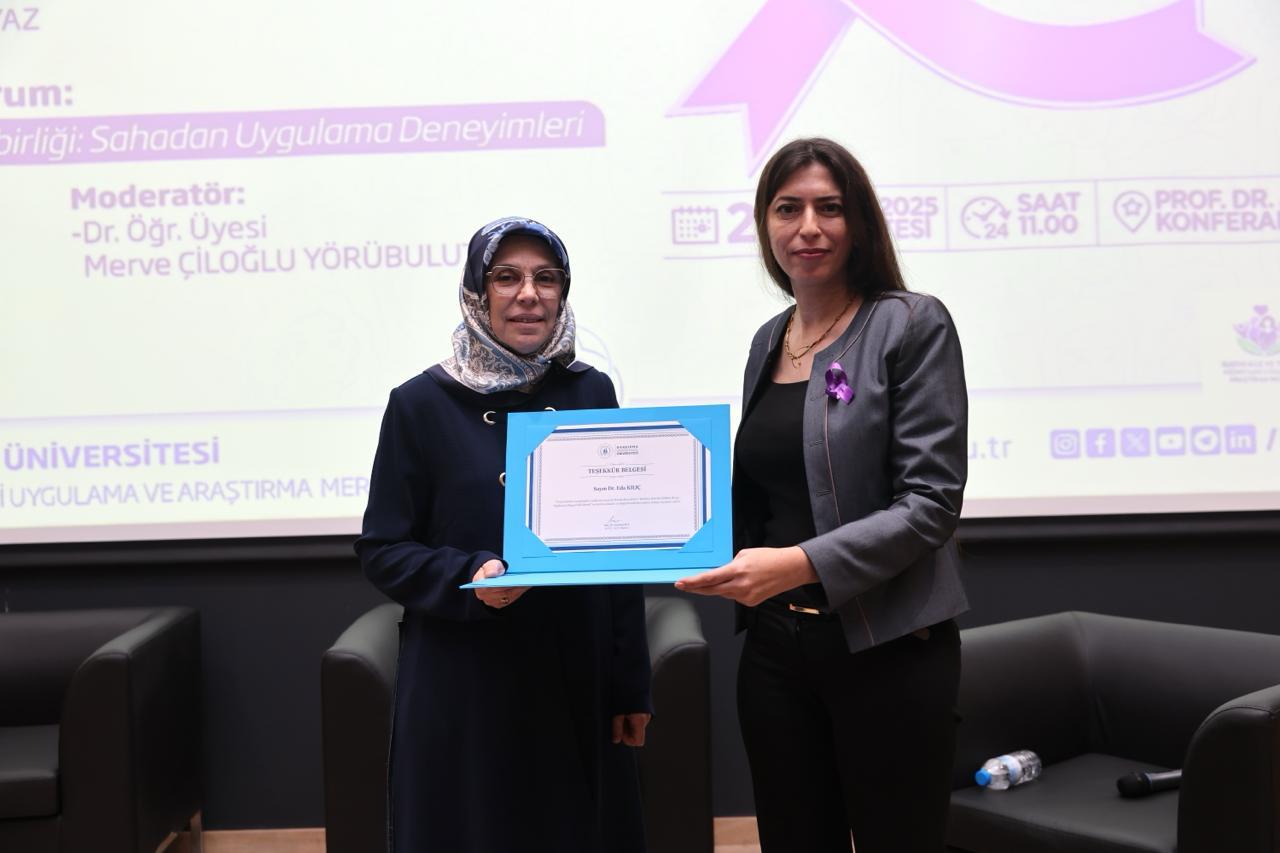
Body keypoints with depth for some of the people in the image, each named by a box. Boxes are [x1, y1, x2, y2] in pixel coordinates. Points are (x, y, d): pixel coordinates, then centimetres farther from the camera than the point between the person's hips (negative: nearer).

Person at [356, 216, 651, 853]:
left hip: (577, 680, 3)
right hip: (464, 687, -3)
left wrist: (630, 684, 6)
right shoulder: (423, 404, -4)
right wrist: (469, 578, -21)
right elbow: (382, 549, -2)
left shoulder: (590, 392, 5)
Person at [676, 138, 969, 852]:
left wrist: (802, 563, -25)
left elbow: (932, 500, -14)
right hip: (774, 646, 6)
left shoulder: (912, 325, -7)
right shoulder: (769, 341, 11)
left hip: (886, 650, -5)